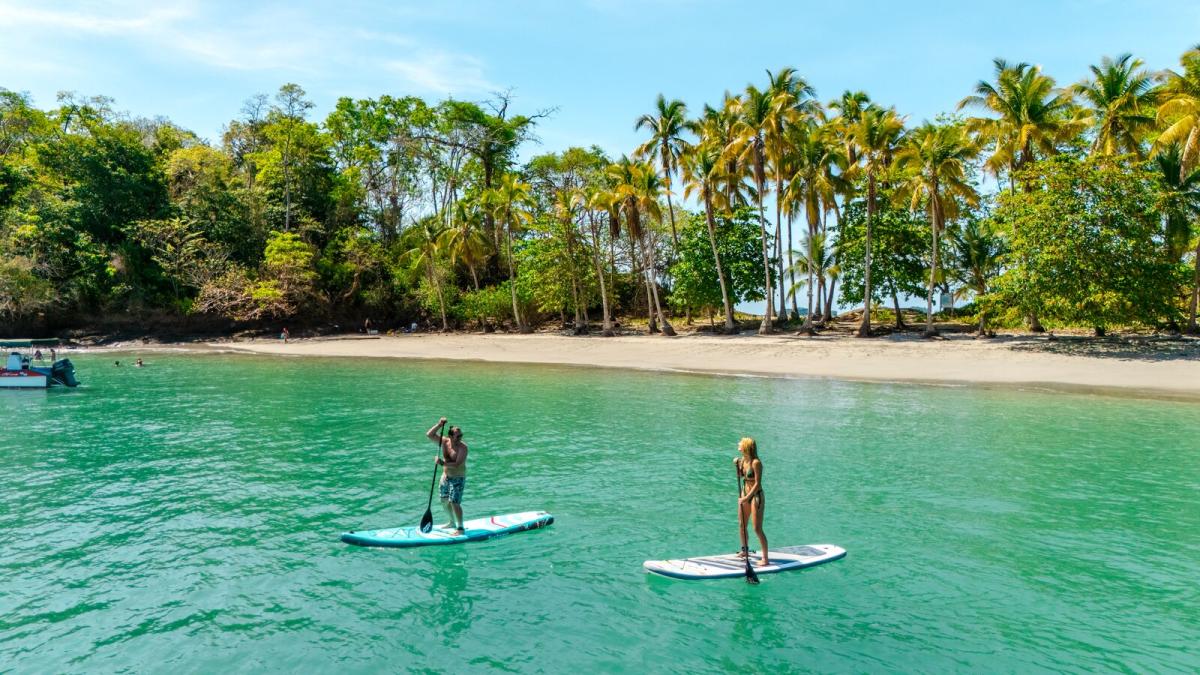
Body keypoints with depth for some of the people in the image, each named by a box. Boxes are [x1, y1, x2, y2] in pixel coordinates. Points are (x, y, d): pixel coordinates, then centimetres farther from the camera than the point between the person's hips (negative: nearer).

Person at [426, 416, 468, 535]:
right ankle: (452, 523, 37)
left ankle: (460, 528, 5)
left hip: (458, 478, -7)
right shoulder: (445, 441, -4)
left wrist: (442, 463, -29)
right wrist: (439, 425, -19)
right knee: (444, 501, 17)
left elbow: (457, 464, -30)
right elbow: (429, 435, -8)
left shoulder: (462, 447, -21)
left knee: (454, 503, -10)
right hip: (446, 476, 7)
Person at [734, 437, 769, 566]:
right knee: (741, 525, 17)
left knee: (757, 529, -6)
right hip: (745, 494, 8)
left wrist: (747, 498, -23)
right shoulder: (743, 460, 2)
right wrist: (737, 466, -1)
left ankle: (765, 558, 4)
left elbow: (757, 483, -21)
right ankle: (745, 551, 36)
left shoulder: (756, 462, -20)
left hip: (756, 496, -8)